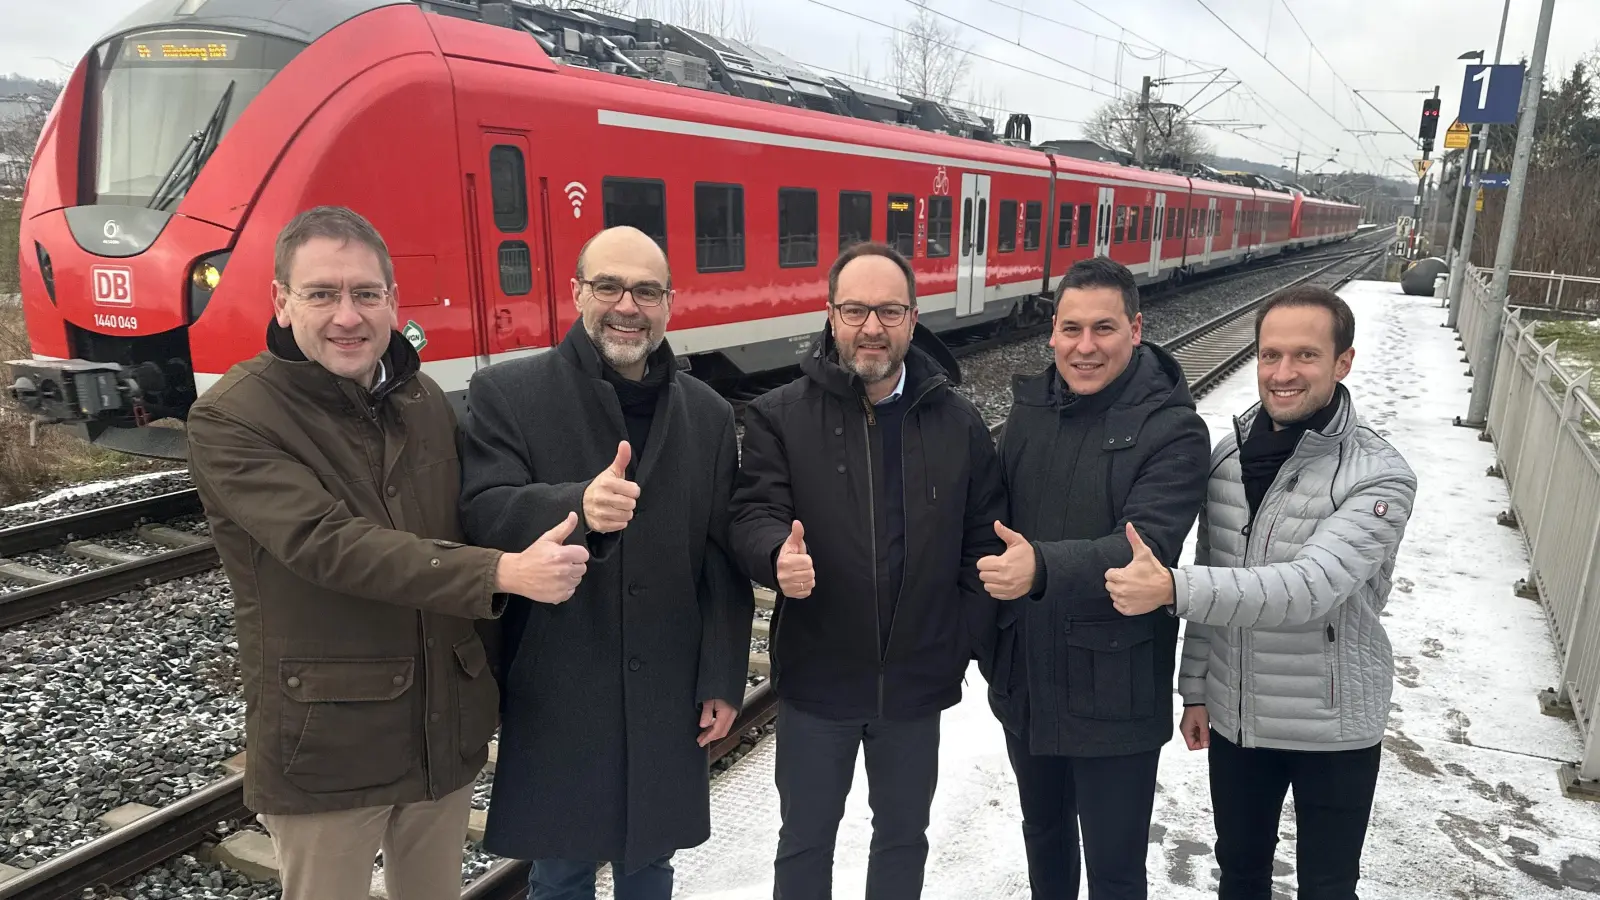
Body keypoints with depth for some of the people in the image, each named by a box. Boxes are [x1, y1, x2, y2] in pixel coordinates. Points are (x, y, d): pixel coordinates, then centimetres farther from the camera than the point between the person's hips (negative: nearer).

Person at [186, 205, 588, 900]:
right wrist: (501, 572, -31)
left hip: (448, 734, 5)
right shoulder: (230, 420, -13)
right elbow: (329, 545, -25)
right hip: (325, 750, -5)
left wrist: (491, 674, 11)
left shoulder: (424, 400, 5)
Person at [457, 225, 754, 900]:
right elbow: (481, 511, -19)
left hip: (668, 699, 3)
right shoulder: (505, 394, -6)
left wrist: (723, 681, 3)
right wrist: (576, 506, -39)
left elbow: (724, 563, 4)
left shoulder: (709, 415, 3)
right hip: (555, 699, -2)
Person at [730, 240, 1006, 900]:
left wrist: (964, 641, -4)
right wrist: (777, 555, -36)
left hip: (918, 681, 2)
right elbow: (753, 513, -14)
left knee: (903, 834, 22)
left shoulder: (958, 422, 0)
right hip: (816, 678, -1)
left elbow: (984, 540, 2)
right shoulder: (780, 415, -7)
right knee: (805, 839, 17)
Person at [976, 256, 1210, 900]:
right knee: (1043, 837, 26)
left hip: (1113, 697, -5)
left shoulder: (1172, 429, -15)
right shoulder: (1030, 408, 3)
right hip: (1024, 683, 6)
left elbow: (1148, 545, -27)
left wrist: (1043, 567, -43)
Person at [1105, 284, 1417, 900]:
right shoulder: (1229, 453, -3)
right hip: (1235, 716, 4)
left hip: (1332, 728, -4)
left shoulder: (1380, 476, -18)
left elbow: (1311, 585, -32)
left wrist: (1171, 588, -43)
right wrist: (1196, 686, 7)